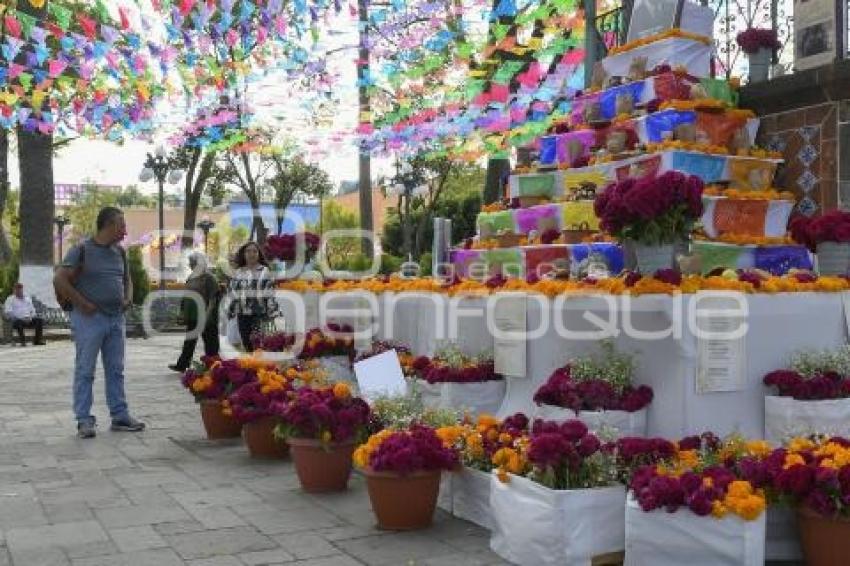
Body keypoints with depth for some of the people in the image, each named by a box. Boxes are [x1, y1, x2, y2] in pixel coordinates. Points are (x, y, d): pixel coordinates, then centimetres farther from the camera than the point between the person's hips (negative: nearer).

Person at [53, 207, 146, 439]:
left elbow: (126, 279, 27)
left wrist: (128, 298, 8)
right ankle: (84, 420, 4)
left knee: (116, 370, 11)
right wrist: (83, 304, -14)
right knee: (85, 370, -1)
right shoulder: (82, 250, -8)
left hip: (116, 318, 7)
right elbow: (59, 280, -13)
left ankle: (120, 416, 18)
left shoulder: (119, 252, 13)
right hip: (90, 318, -7)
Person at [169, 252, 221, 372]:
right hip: (192, 316, 8)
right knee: (189, 341, 10)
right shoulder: (191, 278, 13)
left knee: (209, 341, 2)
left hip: (205, 316, -8)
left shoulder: (209, 278, -10)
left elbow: (212, 299, -15)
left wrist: (208, 314, -21)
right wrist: (184, 313, 16)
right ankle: (182, 365, 12)